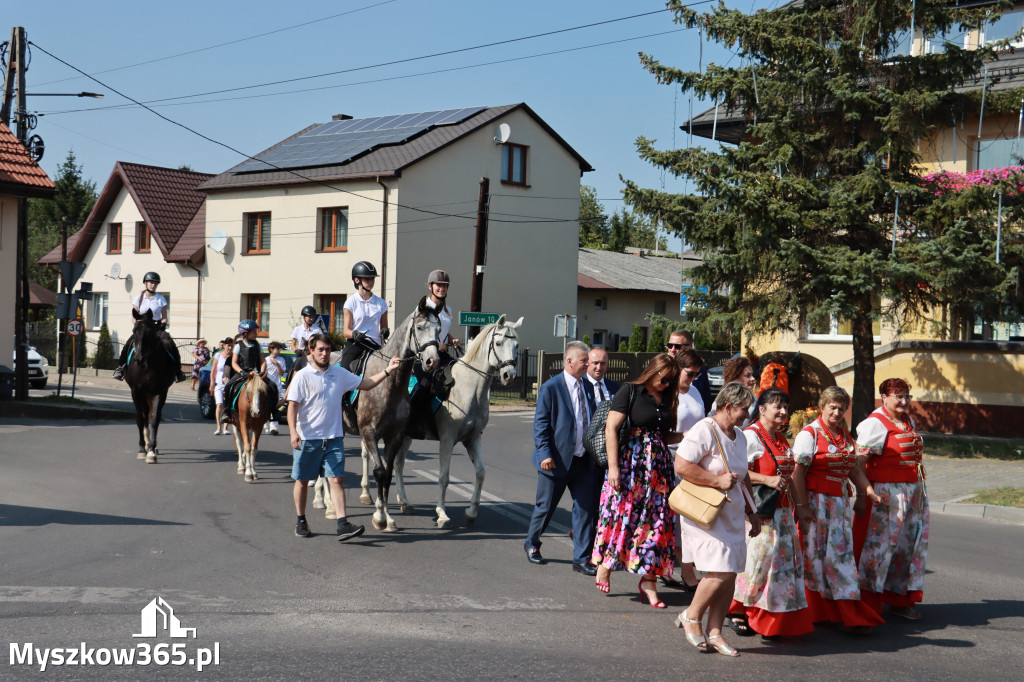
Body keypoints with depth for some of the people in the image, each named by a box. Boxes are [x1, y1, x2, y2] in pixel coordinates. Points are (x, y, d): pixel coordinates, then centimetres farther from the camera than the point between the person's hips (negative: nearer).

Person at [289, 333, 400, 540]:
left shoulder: (340, 374, 7)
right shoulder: (302, 376, -6)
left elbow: (365, 384, 17)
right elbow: (292, 406, -10)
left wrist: (387, 371, 8)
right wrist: (293, 432, -22)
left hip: (334, 438, 3)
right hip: (307, 439, -2)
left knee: (336, 479, -5)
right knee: (302, 481, 10)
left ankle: (343, 524, -11)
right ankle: (301, 521, 26)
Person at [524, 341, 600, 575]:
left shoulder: (587, 386, 8)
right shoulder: (550, 388, -9)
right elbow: (540, 424, -10)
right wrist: (545, 454, -17)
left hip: (584, 460, 5)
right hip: (557, 460, -5)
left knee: (586, 507, 1)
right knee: (546, 507, 9)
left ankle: (581, 558, 8)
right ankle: (532, 544, 33)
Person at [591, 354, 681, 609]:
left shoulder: (667, 399, 15)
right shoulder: (630, 391, -4)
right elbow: (611, 428, -10)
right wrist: (613, 467, -15)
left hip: (657, 467, 6)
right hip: (629, 462, -6)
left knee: (657, 520, 0)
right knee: (621, 514, -3)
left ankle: (648, 579, 4)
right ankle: (604, 566, 19)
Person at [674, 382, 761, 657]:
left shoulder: (739, 436, 15)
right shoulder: (704, 431, -13)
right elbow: (681, 466, -22)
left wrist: (752, 512, 24)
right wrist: (718, 481, -20)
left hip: (732, 513, 8)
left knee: (729, 575, 4)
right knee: (721, 571, -15)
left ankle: (714, 632, 12)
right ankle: (691, 616, 7)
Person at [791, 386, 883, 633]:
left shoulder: (845, 436, 15)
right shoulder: (809, 434, -8)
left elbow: (853, 469, 23)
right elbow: (797, 473, -13)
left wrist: (868, 492, 9)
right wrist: (802, 506, -18)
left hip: (840, 502, 6)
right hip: (816, 502, -6)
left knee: (842, 554, 5)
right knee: (815, 554, -1)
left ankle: (851, 615, 7)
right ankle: (813, 613, 10)